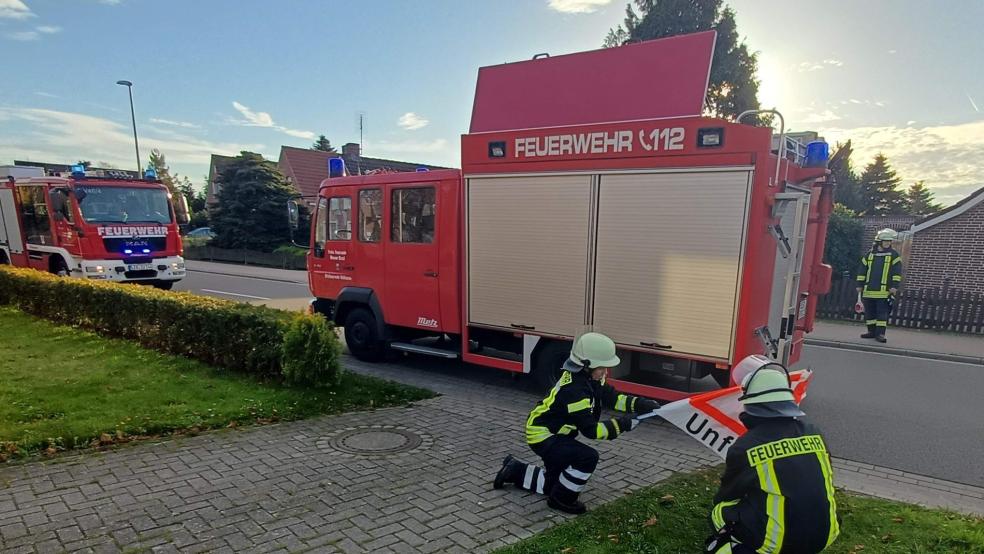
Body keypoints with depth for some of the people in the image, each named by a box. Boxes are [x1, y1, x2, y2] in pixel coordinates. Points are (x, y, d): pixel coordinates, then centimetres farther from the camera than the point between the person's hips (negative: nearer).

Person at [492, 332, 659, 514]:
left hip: (554, 434, 10)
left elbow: (611, 398, 1)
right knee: (588, 457, -26)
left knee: (553, 483, 19)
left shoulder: (588, 378, -6)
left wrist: (640, 404, -10)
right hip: (542, 436, -10)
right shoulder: (574, 391, -33)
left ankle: (514, 470, 33)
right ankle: (561, 500, -5)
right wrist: (620, 425, -26)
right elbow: (590, 429, -30)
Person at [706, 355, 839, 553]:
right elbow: (820, 488, 14)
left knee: (719, 513, 18)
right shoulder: (814, 434, -2)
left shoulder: (744, 447, -15)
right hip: (822, 536, 5)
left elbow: (725, 498, 1)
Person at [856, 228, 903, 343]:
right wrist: (860, 285, 10)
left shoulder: (894, 255, 2)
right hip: (869, 290, 4)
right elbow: (862, 270, 13)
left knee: (882, 312, -6)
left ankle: (880, 333, -3)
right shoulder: (870, 254, 10)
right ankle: (872, 331, 19)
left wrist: (895, 286, -10)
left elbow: (897, 272, -3)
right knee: (869, 312, 9)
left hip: (884, 290, -4)